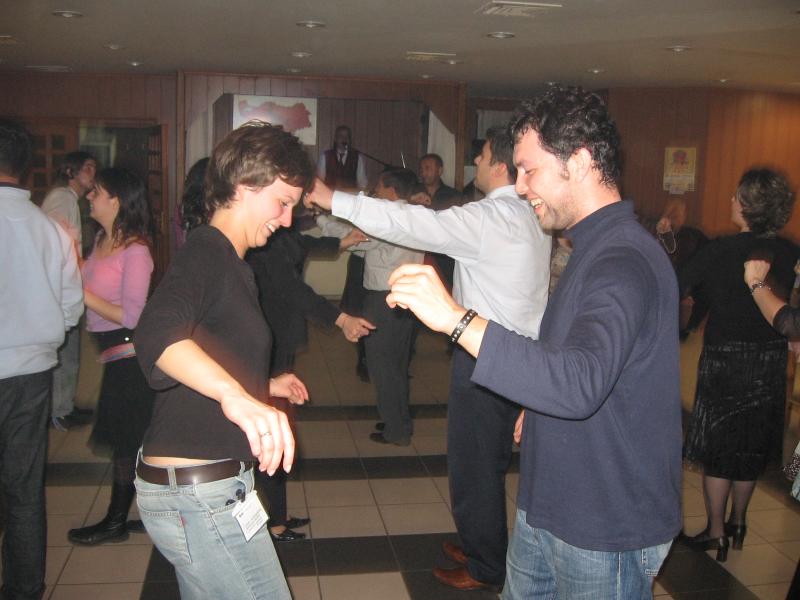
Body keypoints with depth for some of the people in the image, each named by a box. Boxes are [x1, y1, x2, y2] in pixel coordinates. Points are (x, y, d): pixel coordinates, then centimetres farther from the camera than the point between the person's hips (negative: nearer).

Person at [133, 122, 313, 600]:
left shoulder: (226, 260, 15)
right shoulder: (206, 252, -16)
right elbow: (157, 334, -38)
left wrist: (263, 387, 28)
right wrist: (236, 395, -53)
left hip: (206, 485, 10)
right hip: (199, 493, -10)